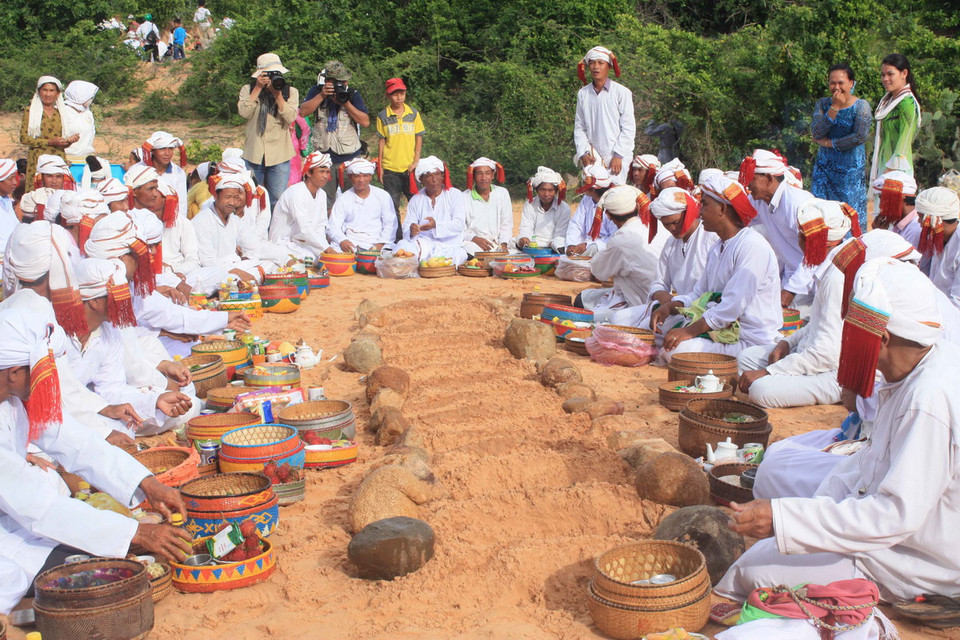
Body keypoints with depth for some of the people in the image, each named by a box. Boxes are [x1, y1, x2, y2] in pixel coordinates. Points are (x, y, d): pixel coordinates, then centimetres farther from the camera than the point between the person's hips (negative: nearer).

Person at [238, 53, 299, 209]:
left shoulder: (291, 92, 4)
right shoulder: (248, 90, 4)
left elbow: (290, 118, -11)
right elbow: (244, 112, -14)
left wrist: (277, 94, -17)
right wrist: (258, 88, -14)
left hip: (279, 154, -1)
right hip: (253, 153, 1)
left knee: (278, 199, 0)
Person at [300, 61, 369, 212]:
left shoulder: (352, 94, -2)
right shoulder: (316, 92, 2)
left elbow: (365, 122, -10)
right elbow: (303, 112, -13)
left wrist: (346, 103, -19)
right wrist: (322, 96, -21)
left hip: (350, 156, -1)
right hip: (324, 156, 1)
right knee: (325, 203, 8)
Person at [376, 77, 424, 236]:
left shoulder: (413, 113, 6)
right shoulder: (383, 116, 3)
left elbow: (419, 138, 7)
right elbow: (381, 141, 4)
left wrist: (416, 161, -3)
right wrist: (379, 166, 1)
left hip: (410, 168, 1)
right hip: (390, 169, 0)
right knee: (392, 206, 3)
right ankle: (396, 239, 11)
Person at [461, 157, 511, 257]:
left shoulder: (502, 194, 13)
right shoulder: (464, 197, 2)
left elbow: (506, 225, 13)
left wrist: (503, 244, -5)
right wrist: (475, 239, -20)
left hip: (496, 245, 4)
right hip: (472, 244, -4)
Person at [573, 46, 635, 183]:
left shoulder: (621, 92, -1)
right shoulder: (583, 94, 9)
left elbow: (628, 128, -2)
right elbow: (579, 128, 13)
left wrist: (618, 156, -8)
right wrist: (583, 153, 0)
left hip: (617, 158, -3)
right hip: (592, 159, 3)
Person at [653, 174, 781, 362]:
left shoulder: (752, 245, -17)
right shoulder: (718, 249, 17)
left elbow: (733, 306, -24)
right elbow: (699, 293, 19)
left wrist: (689, 331, -24)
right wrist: (669, 307, -2)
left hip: (750, 342, -10)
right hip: (721, 329, 10)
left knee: (675, 349, -24)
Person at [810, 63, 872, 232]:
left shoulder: (861, 106, -6)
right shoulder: (823, 104, 6)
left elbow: (860, 137, -18)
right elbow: (816, 132, -9)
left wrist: (829, 143, -11)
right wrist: (834, 108, -15)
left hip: (851, 169, -4)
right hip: (825, 166, 4)